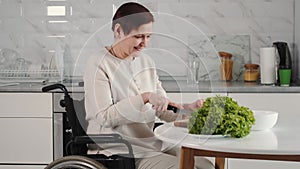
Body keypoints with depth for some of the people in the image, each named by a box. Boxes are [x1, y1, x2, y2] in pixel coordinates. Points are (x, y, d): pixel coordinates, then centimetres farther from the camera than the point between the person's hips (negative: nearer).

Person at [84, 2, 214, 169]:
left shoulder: (146, 62, 12)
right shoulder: (99, 64, -9)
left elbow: (163, 111, 12)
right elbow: (104, 117, -17)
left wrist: (188, 108, -8)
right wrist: (145, 97, -24)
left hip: (149, 144, 7)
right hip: (116, 151, -7)